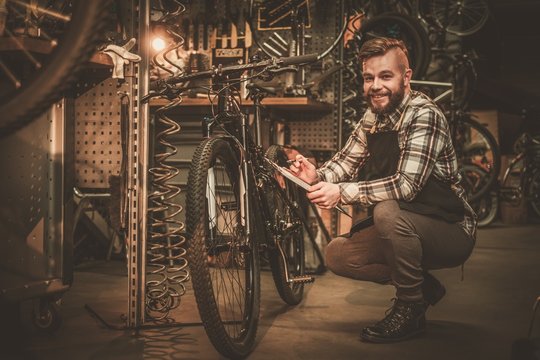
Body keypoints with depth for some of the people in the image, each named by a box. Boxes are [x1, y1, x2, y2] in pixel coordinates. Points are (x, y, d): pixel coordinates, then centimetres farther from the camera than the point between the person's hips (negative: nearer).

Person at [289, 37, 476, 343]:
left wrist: (342, 192, -34)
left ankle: (410, 309, -14)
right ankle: (423, 286, 11)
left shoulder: (425, 115, -22)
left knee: (388, 210, -34)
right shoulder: (373, 117, 3)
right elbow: (346, 161, 4)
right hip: (410, 229, 8)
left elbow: (406, 185, -32)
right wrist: (317, 175, -18)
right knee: (337, 254, -4)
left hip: (452, 232, -8)